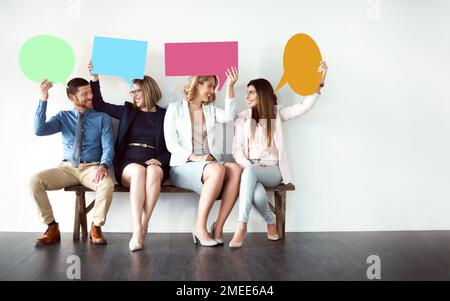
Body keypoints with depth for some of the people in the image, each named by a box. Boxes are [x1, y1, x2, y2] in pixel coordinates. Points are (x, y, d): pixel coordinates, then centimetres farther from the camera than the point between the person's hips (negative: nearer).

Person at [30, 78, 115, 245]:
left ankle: (96, 228, -13)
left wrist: (104, 166, -27)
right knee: (35, 180, -23)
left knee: (107, 184, -35)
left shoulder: (102, 118, 4)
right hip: (67, 168, 2)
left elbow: (108, 147, -5)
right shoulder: (63, 117, 10)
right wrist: (43, 100, -14)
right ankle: (52, 228, -10)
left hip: (91, 168, -2)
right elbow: (39, 130, -6)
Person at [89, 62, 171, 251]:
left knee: (153, 172, -37)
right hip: (128, 164, 1)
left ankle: (142, 228, -36)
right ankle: (137, 230, -42)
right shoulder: (127, 111, 20)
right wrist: (95, 78, 13)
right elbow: (99, 105, 22)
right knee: (139, 172, -36)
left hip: (154, 164, -1)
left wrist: (160, 160, -9)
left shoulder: (164, 115, 13)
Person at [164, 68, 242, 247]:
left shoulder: (211, 109, 20)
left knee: (237, 170, -28)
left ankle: (218, 227, -27)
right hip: (183, 166, -4)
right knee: (218, 170, -35)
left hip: (210, 163, 5)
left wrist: (230, 87, -7)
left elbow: (229, 116, -3)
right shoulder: (175, 108, 7)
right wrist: (194, 158, -16)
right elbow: (171, 143, -3)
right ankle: (200, 227, -27)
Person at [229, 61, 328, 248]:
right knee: (257, 194, -36)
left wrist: (319, 82, -15)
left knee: (249, 173, -37)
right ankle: (270, 221, -6)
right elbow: (237, 149, 4)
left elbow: (305, 106, -4)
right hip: (250, 169, 1)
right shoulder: (242, 117, 11)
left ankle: (242, 225, -33)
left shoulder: (277, 113, 9)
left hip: (273, 170, -1)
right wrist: (248, 165, -15)